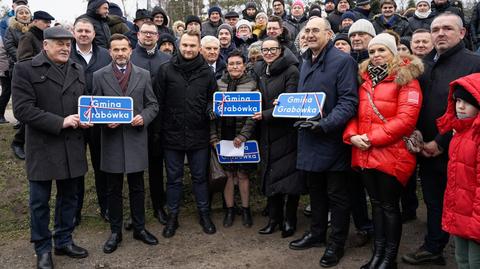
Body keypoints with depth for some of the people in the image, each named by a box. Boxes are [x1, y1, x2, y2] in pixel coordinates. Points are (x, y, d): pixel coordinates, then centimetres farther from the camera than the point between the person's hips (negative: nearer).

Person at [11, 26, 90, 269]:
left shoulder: (77, 70, 11)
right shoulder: (25, 69, -5)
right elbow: (22, 109, -14)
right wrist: (60, 122, -19)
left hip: (72, 146, 5)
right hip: (42, 147, -4)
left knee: (69, 197, 14)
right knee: (40, 201, 7)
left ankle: (64, 241, 32)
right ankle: (43, 249, 24)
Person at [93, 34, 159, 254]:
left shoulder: (143, 75, 5)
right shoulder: (99, 76, 2)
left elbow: (153, 105, 6)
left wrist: (144, 117, -13)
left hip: (136, 138, 1)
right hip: (112, 138, 0)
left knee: (137, 187, 11)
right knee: (114, 190, 9)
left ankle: (139, 228, 26)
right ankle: (115, 232, 23)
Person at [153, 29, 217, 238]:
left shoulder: (207, 72, 2)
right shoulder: (166, 70, -2)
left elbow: (212, 99, 10)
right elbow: (158, 101, -1)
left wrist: (211, 111, -12)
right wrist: (158, 129, -4)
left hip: (199, 135, 1)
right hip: (172, 134, 0)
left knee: (200, 177, 13)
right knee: (174, 178, 12)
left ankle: (204, 214, 29)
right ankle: (172, 216, 27)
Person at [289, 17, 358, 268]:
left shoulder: (343, 61, -11)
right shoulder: (306, 62, 15)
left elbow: (348, 102, -18)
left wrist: (325, 124, -27)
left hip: (332, 138, -7)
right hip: (309, 137, 8)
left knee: (336, 195, 6)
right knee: (315, 189, 20)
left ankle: (336, 243, 21)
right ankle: (317, 233, 36)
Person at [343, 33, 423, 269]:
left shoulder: (405, 78, -5)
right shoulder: (364, 78, 15)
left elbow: (406, 119, -15)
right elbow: (355, 113, 14)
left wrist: (372, 138, -18)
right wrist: (352, 135, -6)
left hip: (392, 154, -6)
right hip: (365, 153, 6)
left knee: (390, 206, 4)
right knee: (376, 203, 15)